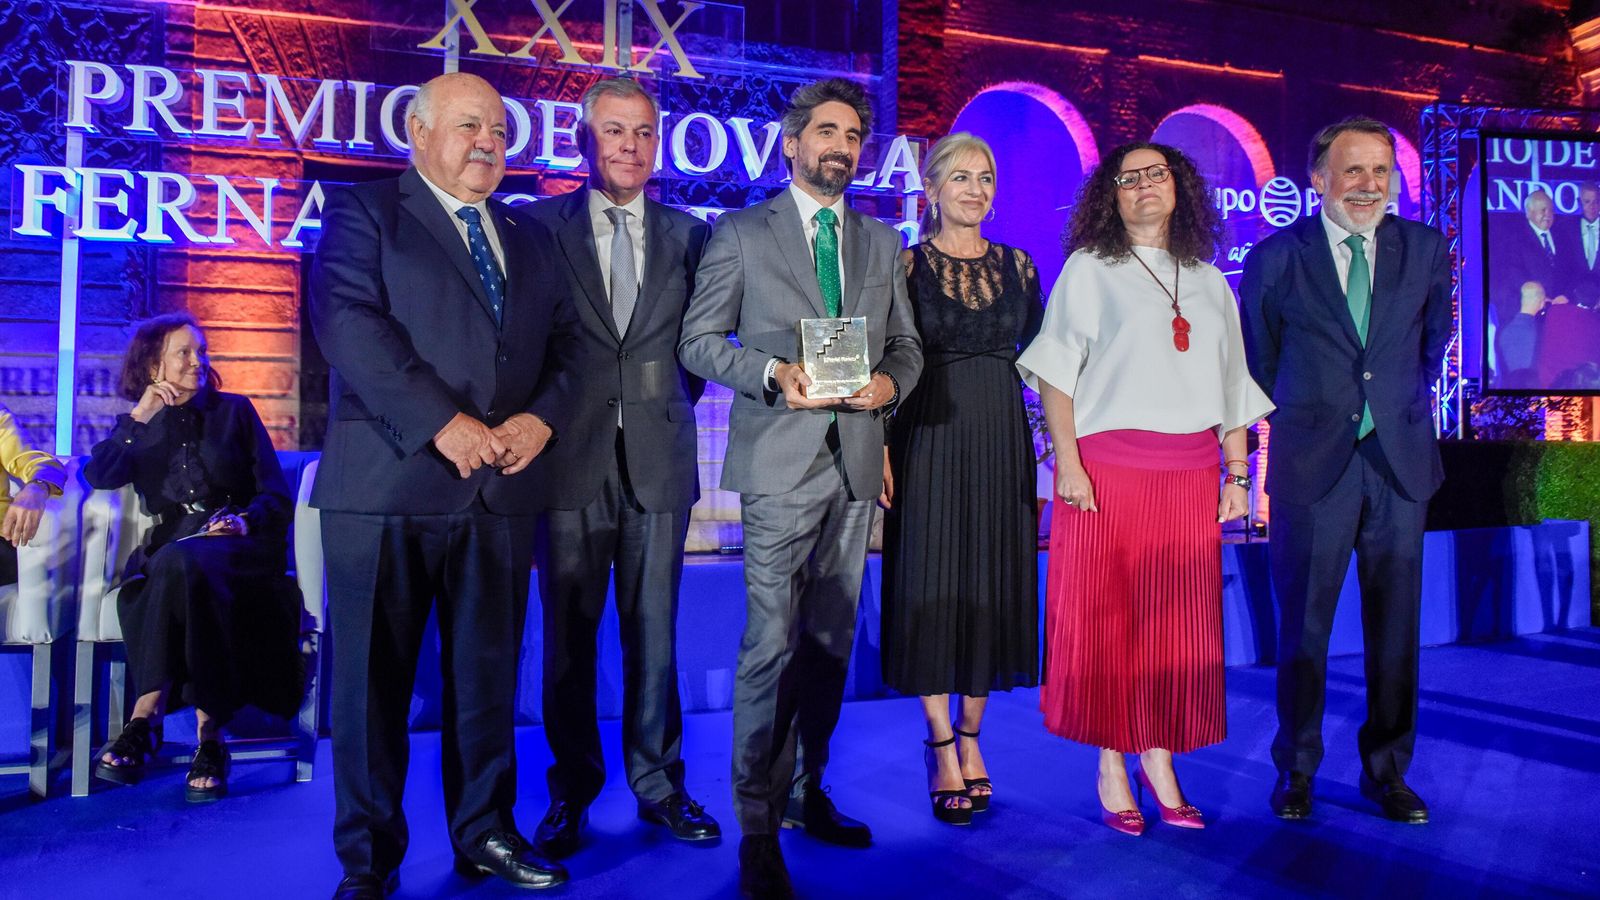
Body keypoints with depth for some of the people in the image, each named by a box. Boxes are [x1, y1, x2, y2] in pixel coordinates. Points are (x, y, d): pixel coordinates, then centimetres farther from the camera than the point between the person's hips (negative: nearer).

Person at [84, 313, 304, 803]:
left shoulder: (235, 411, 15)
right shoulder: (138, 426, 20)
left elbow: (276, 495, 8)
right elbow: (97, 476, -1)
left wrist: (245, 522, -12)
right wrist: (139, 418, -7)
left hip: (238, 547, -1)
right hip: (170, 551, 2)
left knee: (183, 563, -36)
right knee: (175, 567, -36)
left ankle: (145, 720, -32)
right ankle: (208, 735, -38)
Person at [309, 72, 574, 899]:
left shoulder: (529, 239, 20)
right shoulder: (363, 212, 4)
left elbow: (566, 342, 14)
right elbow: (347, 319, -11)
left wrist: (542, 419, -6)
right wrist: (444, 421, -18)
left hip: (502, 489, 5)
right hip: (388, 485, -4)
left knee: (489, 674, 11)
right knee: (374, 680, 4)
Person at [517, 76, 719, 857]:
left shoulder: (688, 235, 9)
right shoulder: (539, 225, 3)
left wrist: (679, 398, 6)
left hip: (658, 460, 2)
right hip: (570, 461, -1)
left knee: (654, 634, 9)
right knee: (569, 634, 7)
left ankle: (659, 785, 22)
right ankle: (571, 789, 22)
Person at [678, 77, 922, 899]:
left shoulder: (882, 243, 16)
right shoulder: (741, 233, 4)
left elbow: (905, 346, 17)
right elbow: (699, 340, 0)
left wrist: (890, 382, -6)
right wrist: (773, 374, -16)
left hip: (855, 461, 5)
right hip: (780, 460, -5)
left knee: (830, 643, 12)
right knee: (772, 646, -8)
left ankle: (806, 793, 27)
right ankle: (758, 828, 4)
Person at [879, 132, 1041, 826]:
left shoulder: (1018, 265, 9)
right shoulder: (905, 264, -1)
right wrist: (881, 447, -13)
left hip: (1002, 443, 4)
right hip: (929, 441, -3)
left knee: (992, 583, 8)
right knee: (932, 585, 0)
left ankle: (970, 734, 24)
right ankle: (945, 748, 13)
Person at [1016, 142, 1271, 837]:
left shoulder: (1209, 281, 17)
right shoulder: (1089, 268, 5)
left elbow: (1230, 383, 17)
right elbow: (1054, 370, -2)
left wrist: (1238, 473, 10)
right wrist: (1067, 463, -12)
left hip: (1191, 474, 4)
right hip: (1110, 471, -4)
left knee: (1178, 622, 5)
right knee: (1107, 616, -1)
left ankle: (1159, 760, 17)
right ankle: (1111, 767, 10)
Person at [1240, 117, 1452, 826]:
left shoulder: (1426, 250, 6)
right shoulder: (1275, 258, -2)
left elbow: (1433, 341, 20)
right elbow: (1259, 364, 9)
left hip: (1400, 462, 3)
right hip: (1312, 466, -2)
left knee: (1395, 627, 8)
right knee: (1303, 627, 4)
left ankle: (1387, 769, 24)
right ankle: (1296, 769, 19)